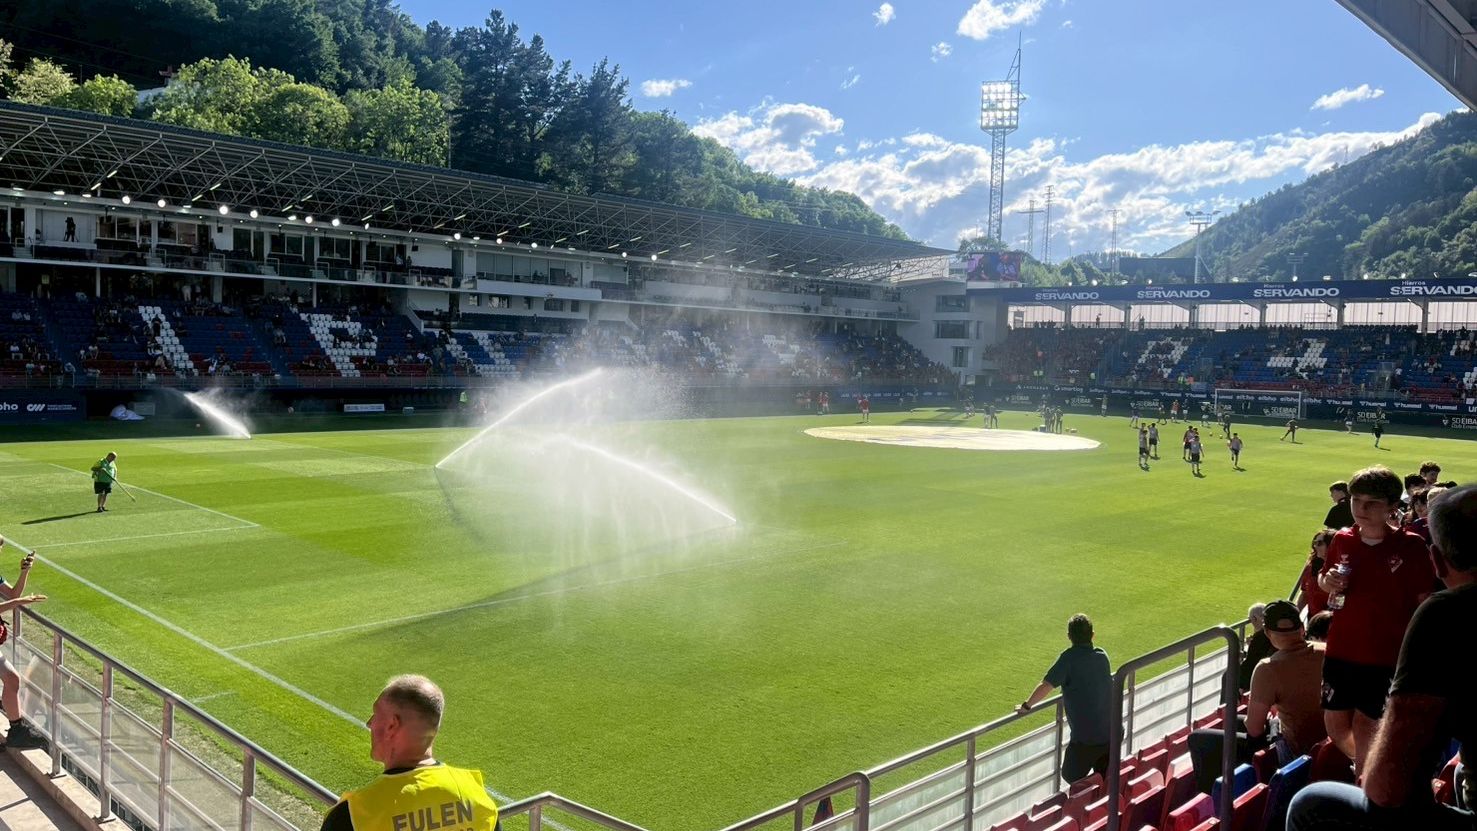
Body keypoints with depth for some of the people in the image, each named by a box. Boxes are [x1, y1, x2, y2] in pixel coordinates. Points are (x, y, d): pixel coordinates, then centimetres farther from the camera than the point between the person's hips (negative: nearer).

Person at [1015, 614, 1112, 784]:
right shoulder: (1102, 656, 6)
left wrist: (1026, 706, -4)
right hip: (1112, 733, 6)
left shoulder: (1069, 657, -13)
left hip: (1086, 737, -6)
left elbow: (1046, 686, -18)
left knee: (1071, 776, 13)